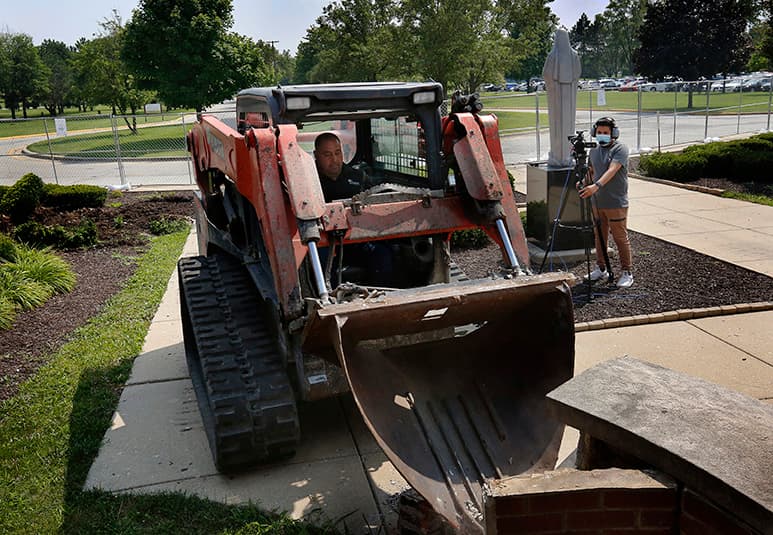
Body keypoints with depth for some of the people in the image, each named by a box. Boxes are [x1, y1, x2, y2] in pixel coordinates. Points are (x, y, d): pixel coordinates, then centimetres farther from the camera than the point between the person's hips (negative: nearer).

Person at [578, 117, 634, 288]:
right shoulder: (594, 151, 12)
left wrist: (596, 186, -38)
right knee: (599, 237, 13)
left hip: (616, 204, -6)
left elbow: (612, 171, -24)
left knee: (621, 238, 0)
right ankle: (601, 268, 26)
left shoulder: (620, 149, -9)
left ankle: (627, 273, 9)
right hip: (597, 203, 6)